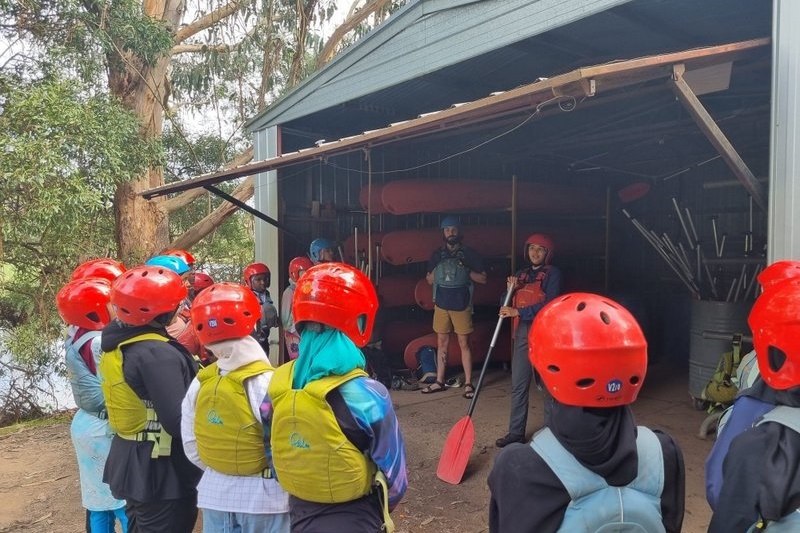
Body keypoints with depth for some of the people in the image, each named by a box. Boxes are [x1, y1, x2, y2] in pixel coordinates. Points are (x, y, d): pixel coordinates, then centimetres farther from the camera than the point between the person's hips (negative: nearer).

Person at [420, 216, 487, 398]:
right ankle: (439, 381, 17)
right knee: (442, 342, 9)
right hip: (441, 303, 3)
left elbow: (483, 278, 1)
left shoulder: (469, 253, 0)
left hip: (461, 304, -3)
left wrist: (466, 271, -14)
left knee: (464, 343, 0)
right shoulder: (437, 254, 10)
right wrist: (438, 268, -4)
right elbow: (429, 279, 14)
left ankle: (468, 383, 7)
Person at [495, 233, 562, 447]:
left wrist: (517, 312, -15)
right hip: (522, 333, 5)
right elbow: (507, 306, 17)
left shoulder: (552, 273, -1)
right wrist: (510, 290, -2)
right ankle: (516, 431, 11)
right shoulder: (520, 275, 16)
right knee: (518, 385, 5)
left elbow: (549, 304, -13)